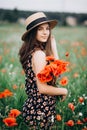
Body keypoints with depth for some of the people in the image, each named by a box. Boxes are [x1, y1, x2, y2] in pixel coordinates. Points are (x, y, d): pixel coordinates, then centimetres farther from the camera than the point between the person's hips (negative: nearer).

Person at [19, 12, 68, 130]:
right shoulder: (39, 54, -20)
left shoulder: (31, 51, 7)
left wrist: (53, 46, 5)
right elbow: (43, 88, -23)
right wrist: (64, 91, -7)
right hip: (41, 110, -9)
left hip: (32, 106, 9)